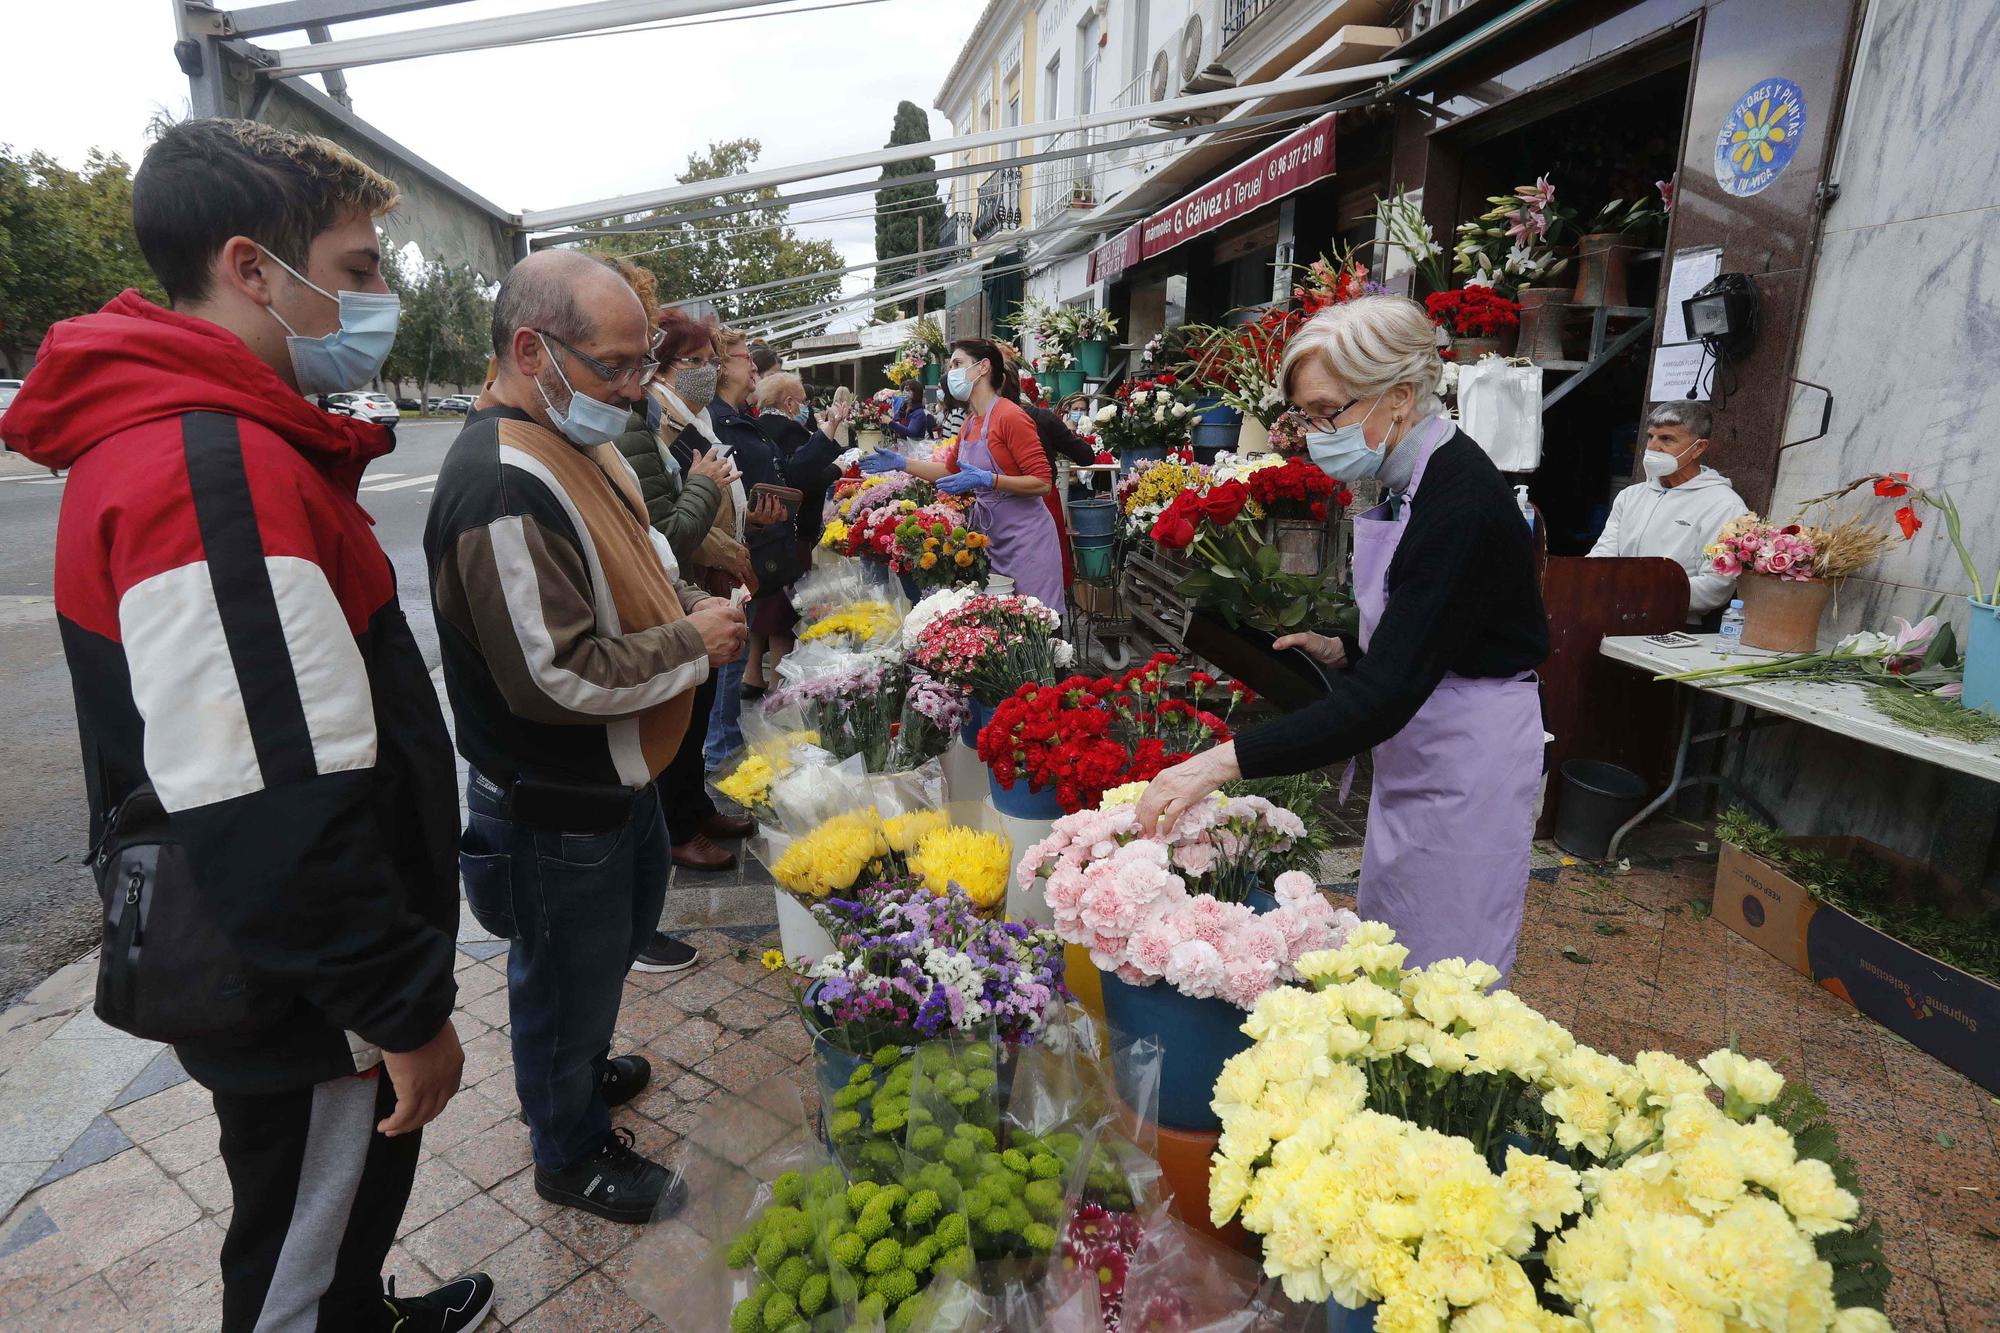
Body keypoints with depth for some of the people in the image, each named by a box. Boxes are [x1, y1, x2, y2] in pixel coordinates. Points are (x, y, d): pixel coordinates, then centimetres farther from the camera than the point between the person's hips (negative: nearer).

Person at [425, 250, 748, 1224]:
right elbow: (557, 677, -32)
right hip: (555, 806, -10)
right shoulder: (502, 489, -29)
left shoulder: (580, 444, 4)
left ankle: (580, 1063, 55)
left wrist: (686, 599, 1)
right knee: (570, 969, 12)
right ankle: (573, 1154, 38)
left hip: (617, 774, 10)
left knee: (627, 926, 29)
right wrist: (691, 645, -21)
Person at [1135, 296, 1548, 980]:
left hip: (1468, 761, -9)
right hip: (1418, 749, 9)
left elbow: (1384, 697, -32)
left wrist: (1223, 762, -37)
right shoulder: (1410, 481, 5)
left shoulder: (1462, 503, -25)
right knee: (1384, 940, 20)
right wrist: (1342, 651, 0)